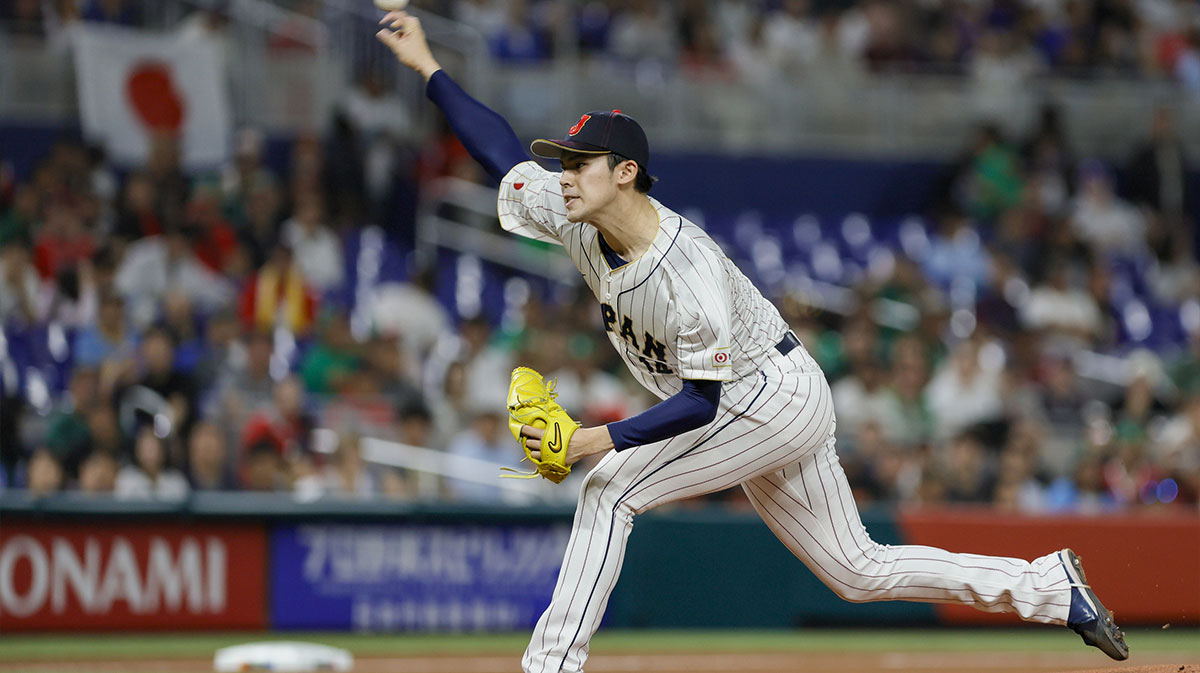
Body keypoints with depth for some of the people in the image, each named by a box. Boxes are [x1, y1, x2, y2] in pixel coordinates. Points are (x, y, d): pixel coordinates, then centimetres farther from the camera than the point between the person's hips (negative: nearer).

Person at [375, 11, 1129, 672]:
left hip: (776, 395, -9)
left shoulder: (690, 271, -31)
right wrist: (428, 67, -1)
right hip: (753, 408, 9)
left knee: (611, 488, -18)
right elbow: (503, 149, 2)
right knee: (859, 571, 13)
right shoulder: (577, 220, -8)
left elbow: (700, 402, -28)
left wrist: (601, 440, -35)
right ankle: (1052, 588, 18)